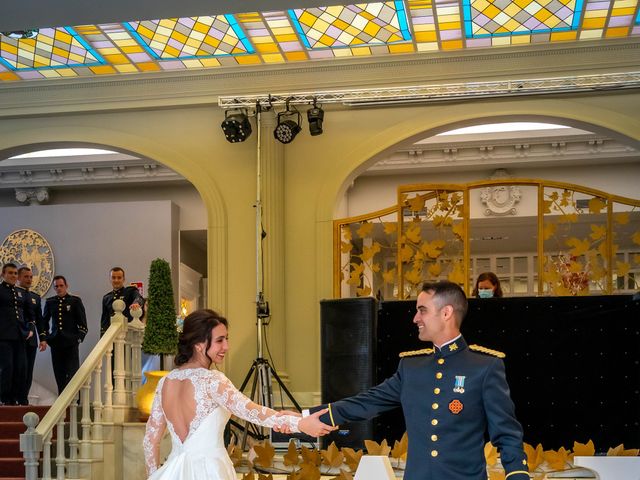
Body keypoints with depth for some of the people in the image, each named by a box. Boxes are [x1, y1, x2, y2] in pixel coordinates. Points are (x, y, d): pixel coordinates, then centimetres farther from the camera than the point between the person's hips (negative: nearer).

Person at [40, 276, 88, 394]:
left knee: (72, 372, -8)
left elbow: (82, 322, 3)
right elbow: (44, 321, 15)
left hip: (71, 341, -3)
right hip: (55, 342, 3)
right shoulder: (50, 302, 12)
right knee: (59, 373, 2)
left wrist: (79, 338, -6)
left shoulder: (75, 301, 3)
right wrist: (43, 338, 5)